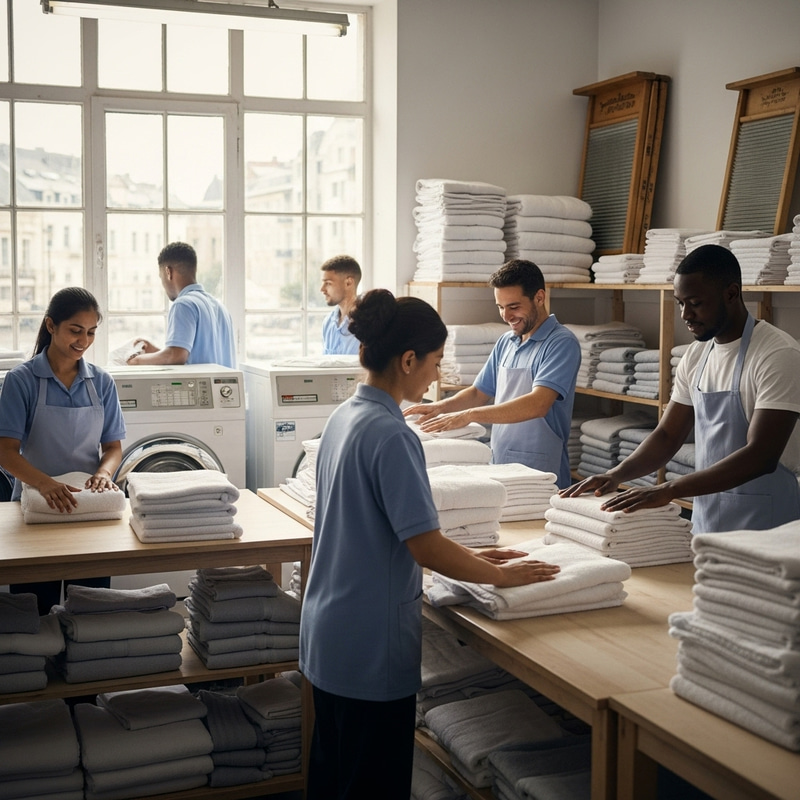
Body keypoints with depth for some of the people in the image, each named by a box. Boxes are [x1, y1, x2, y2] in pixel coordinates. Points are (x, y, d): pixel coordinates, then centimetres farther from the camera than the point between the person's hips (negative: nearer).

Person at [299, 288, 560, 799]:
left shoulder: (345, 417, 5)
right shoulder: (391, 436, -23)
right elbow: (426, 549, -23)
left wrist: (468, 556, 12)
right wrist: (502, 575, -8)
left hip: (329, 635, 9)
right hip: (371, 647, -9)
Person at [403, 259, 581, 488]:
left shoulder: (561, 343, -13)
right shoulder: (506, 342, 10)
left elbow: (537, 404, -25)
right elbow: (479, 392, 19)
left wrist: (468, 415, -30)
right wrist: (441, 407, -1)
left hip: (540, 477, -6)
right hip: (499, 469, 6)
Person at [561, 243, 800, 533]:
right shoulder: (695, 357, 6)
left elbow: (761, 456, -24)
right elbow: (667, 435, 11)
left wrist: (668, 490, -30)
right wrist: (616, 475, -7)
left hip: (763, 530, -6)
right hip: (704, 524, 6)